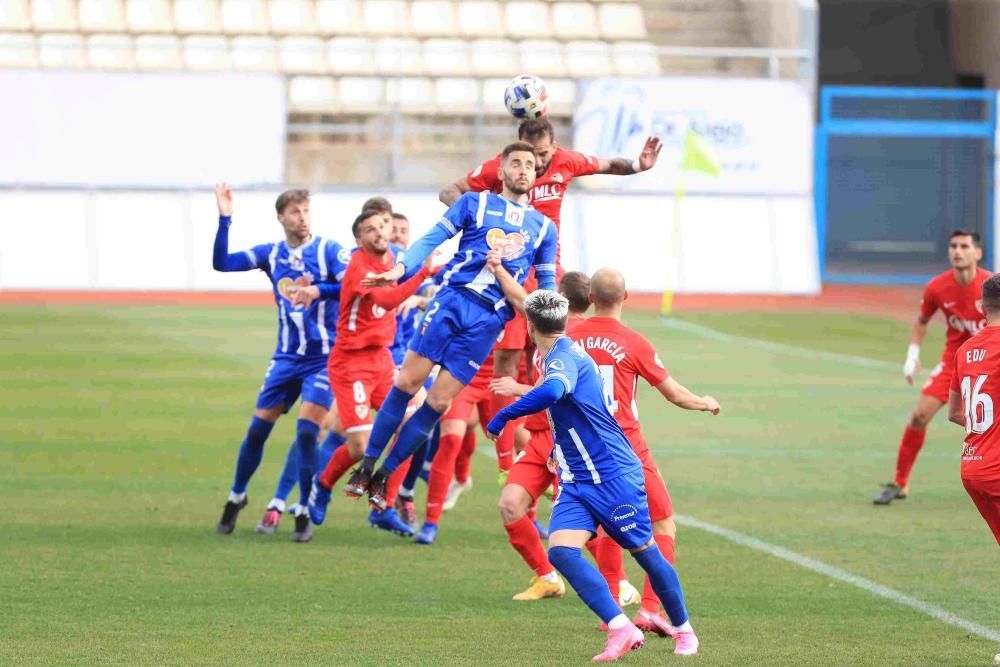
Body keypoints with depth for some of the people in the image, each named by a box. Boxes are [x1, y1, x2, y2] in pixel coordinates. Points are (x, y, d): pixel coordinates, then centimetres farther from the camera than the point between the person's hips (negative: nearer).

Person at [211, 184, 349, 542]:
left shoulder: (328, 250, -7)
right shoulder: (271, 254, 4)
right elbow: (221, 262, -3)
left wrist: (318, 291, -33)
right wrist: (224, 218, -12)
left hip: (324, 357, -4)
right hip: (286, 358, 4)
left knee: (306, 431, -14)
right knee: (257, 429, 5)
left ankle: (305, 513, -1)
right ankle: (236, 497, 27)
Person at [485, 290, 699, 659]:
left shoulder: (563, 359, -19)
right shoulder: (564, 355, 11)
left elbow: (551, 392, -43)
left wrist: (501, 418, -35)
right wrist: (558, 452, 44)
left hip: (613, 475, -9)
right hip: (576, 481, 9)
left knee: (645, 551, 6)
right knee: (561, 550, -13)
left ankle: (683, 630, 24)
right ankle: (621, 629, -15)